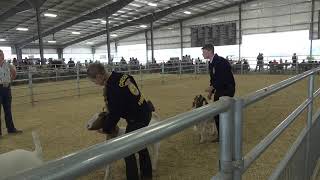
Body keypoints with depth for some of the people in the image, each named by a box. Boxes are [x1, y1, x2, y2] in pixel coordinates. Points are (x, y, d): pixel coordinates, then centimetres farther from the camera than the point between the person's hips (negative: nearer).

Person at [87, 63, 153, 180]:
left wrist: (106, 129, -1)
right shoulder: (122, 76, 1)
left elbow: (114, 113, -18)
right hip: (145, 112, 10)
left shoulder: (112, 88, -25)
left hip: (137, 119, -10)